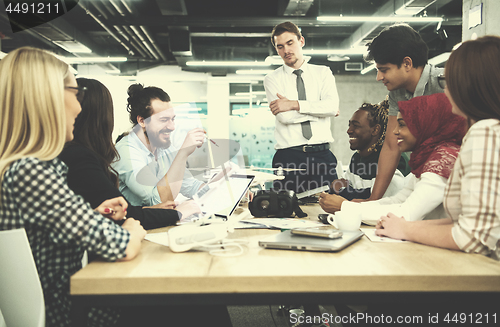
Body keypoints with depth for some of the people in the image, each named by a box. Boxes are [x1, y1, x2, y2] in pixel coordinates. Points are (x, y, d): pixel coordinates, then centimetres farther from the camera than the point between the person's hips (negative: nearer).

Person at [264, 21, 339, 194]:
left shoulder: (323, 73, 12)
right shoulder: (272, 79, 8)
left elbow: (332, 106, -6)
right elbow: (284, 117, -7)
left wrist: (294, 104, -11)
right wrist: (318, 109, -2)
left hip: (322, 155, 1)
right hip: (288, 157, -1)